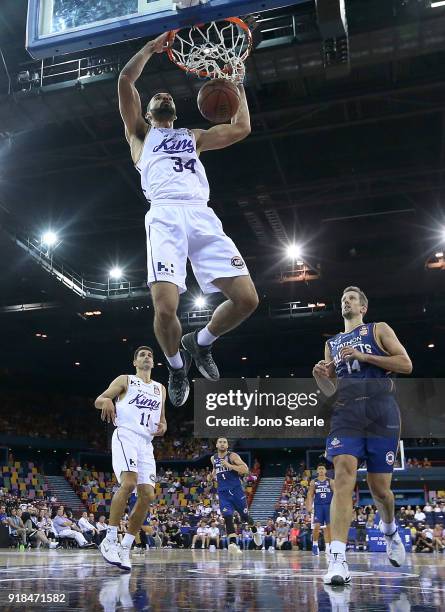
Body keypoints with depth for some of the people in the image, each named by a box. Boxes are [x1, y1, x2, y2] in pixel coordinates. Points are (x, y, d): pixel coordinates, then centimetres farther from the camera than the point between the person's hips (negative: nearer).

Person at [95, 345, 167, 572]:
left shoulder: (160, 388, 23)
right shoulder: (125, 380, 9)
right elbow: (98, 400, 4)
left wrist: (163, 425, 5)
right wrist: (107, 401, -21)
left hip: (146, 443, 6)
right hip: (125, 436, -6)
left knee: (148, 495, -6)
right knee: (128, 483, -28)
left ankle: (125, 548, 4)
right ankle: (110, 540, -17)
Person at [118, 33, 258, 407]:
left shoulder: (192, 137, 36)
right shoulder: (140, 132, 27)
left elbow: (241, 129, 28)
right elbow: (126, 80, 15)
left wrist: (238, 84, 35)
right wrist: (154, 46, 22)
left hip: (202, 216, 4)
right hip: (165, 216, -3)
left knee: (246, 299, -12)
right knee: (165, 309, -23)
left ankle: (200, 343, 16)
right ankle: (176, 364, 8)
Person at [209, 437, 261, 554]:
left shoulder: (233, 456, -8)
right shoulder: (213, 458, 8)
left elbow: (246, 470, -18)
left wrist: (229, 465, -25)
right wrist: (212, 475, 9)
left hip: (236, 489, -3)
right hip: (223, 492, 3)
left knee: (244, 516, 10)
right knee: (227, 516, -16)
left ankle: (254, 531, 40)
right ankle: (232, 543, -20)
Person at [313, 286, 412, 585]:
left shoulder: (379, 330, 12)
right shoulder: (332, 344, 23)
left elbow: (406, 364, -2)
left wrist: (363, 356, -9)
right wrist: (320, 376, 0)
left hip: (381, 411, -2)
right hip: (346, 413, 2)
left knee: (380, 487, 3)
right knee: (344, 474, -20)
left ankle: (390, 529, 38)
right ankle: (338, 558, -25)